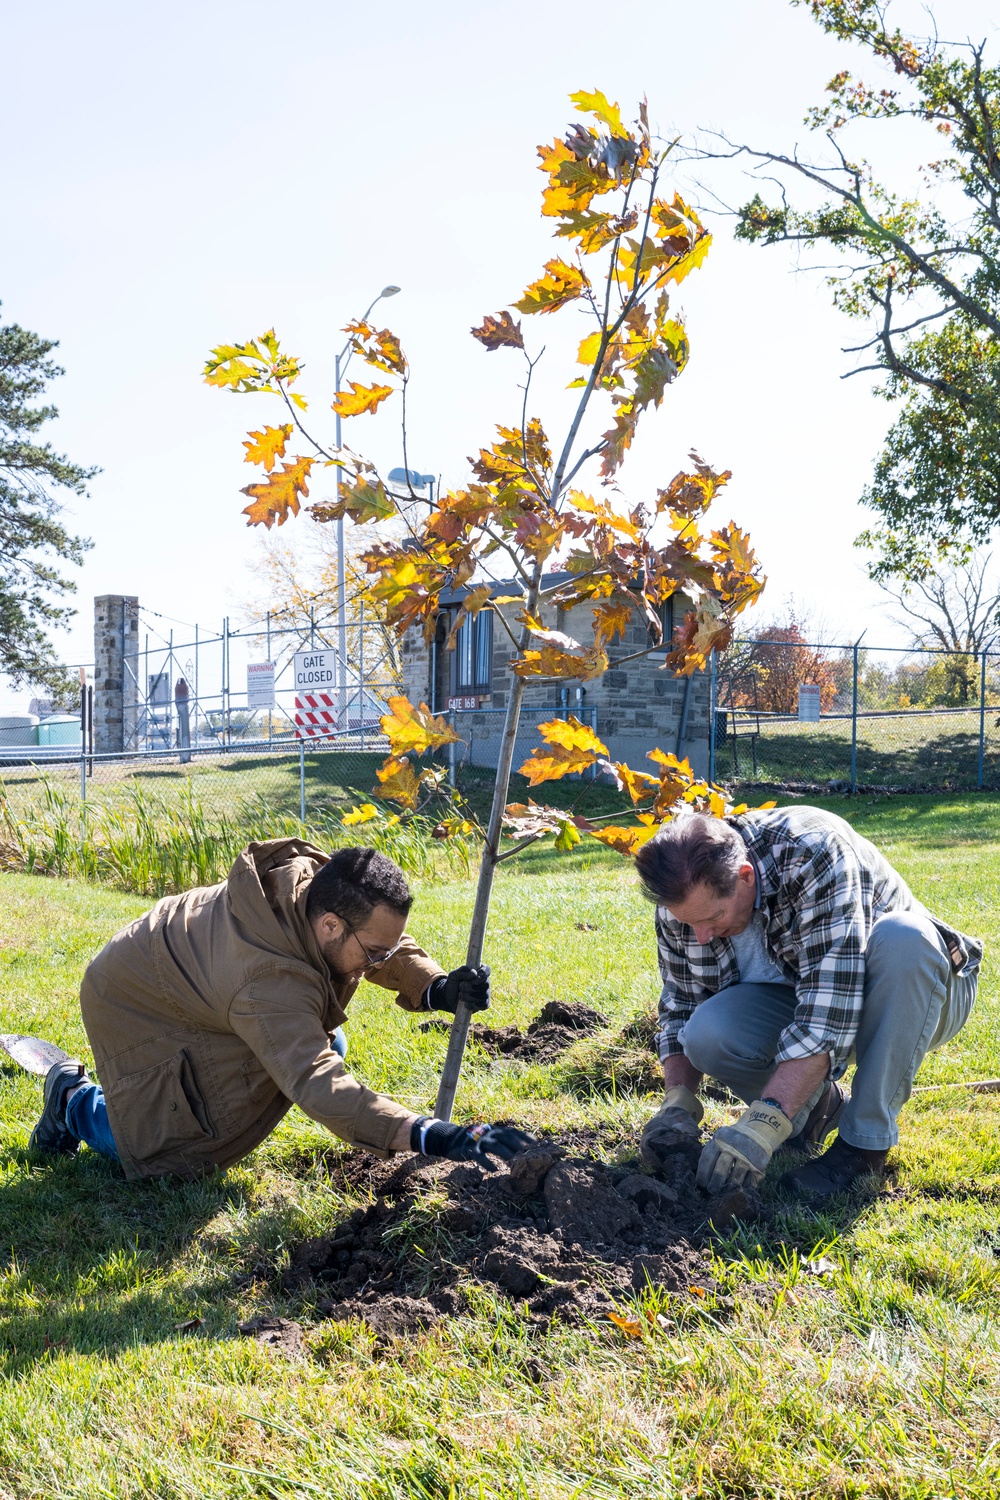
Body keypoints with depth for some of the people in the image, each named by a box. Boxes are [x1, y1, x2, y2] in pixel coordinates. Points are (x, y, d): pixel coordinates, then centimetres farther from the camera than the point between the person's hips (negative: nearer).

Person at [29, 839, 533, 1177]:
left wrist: (437, 987, -28)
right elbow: (321, 1089, -51)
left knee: (323, 1045, 3)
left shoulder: (312, 877, -22)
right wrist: (433, 1137, -59)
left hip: (194, 967, 8)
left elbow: (393, 947, -6)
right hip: (134, 1004, -8)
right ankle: (76, 1100, 14)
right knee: (166, 1154, -13)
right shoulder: (272, 983, -43)